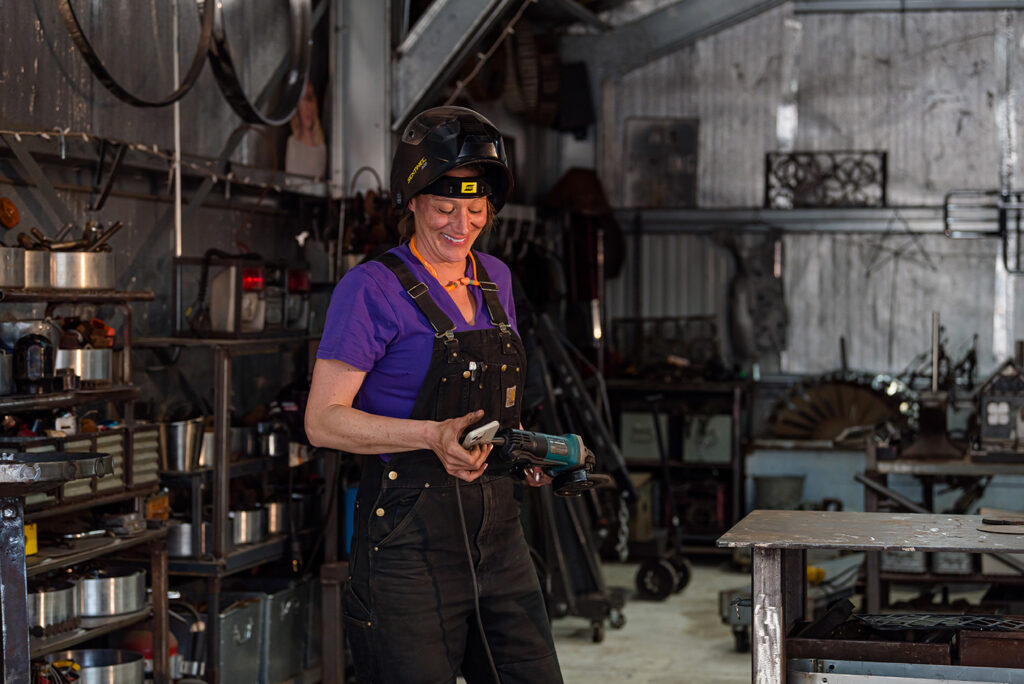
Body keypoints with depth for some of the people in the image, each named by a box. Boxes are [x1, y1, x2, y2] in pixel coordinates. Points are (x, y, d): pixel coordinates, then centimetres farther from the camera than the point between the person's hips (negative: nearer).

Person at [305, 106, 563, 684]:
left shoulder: (495, 279, 13)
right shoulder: (373, 289, -9)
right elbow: (323, 421, -13)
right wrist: (433, 435, -24)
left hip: (496, 525, 6)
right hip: (409, 534, -6)